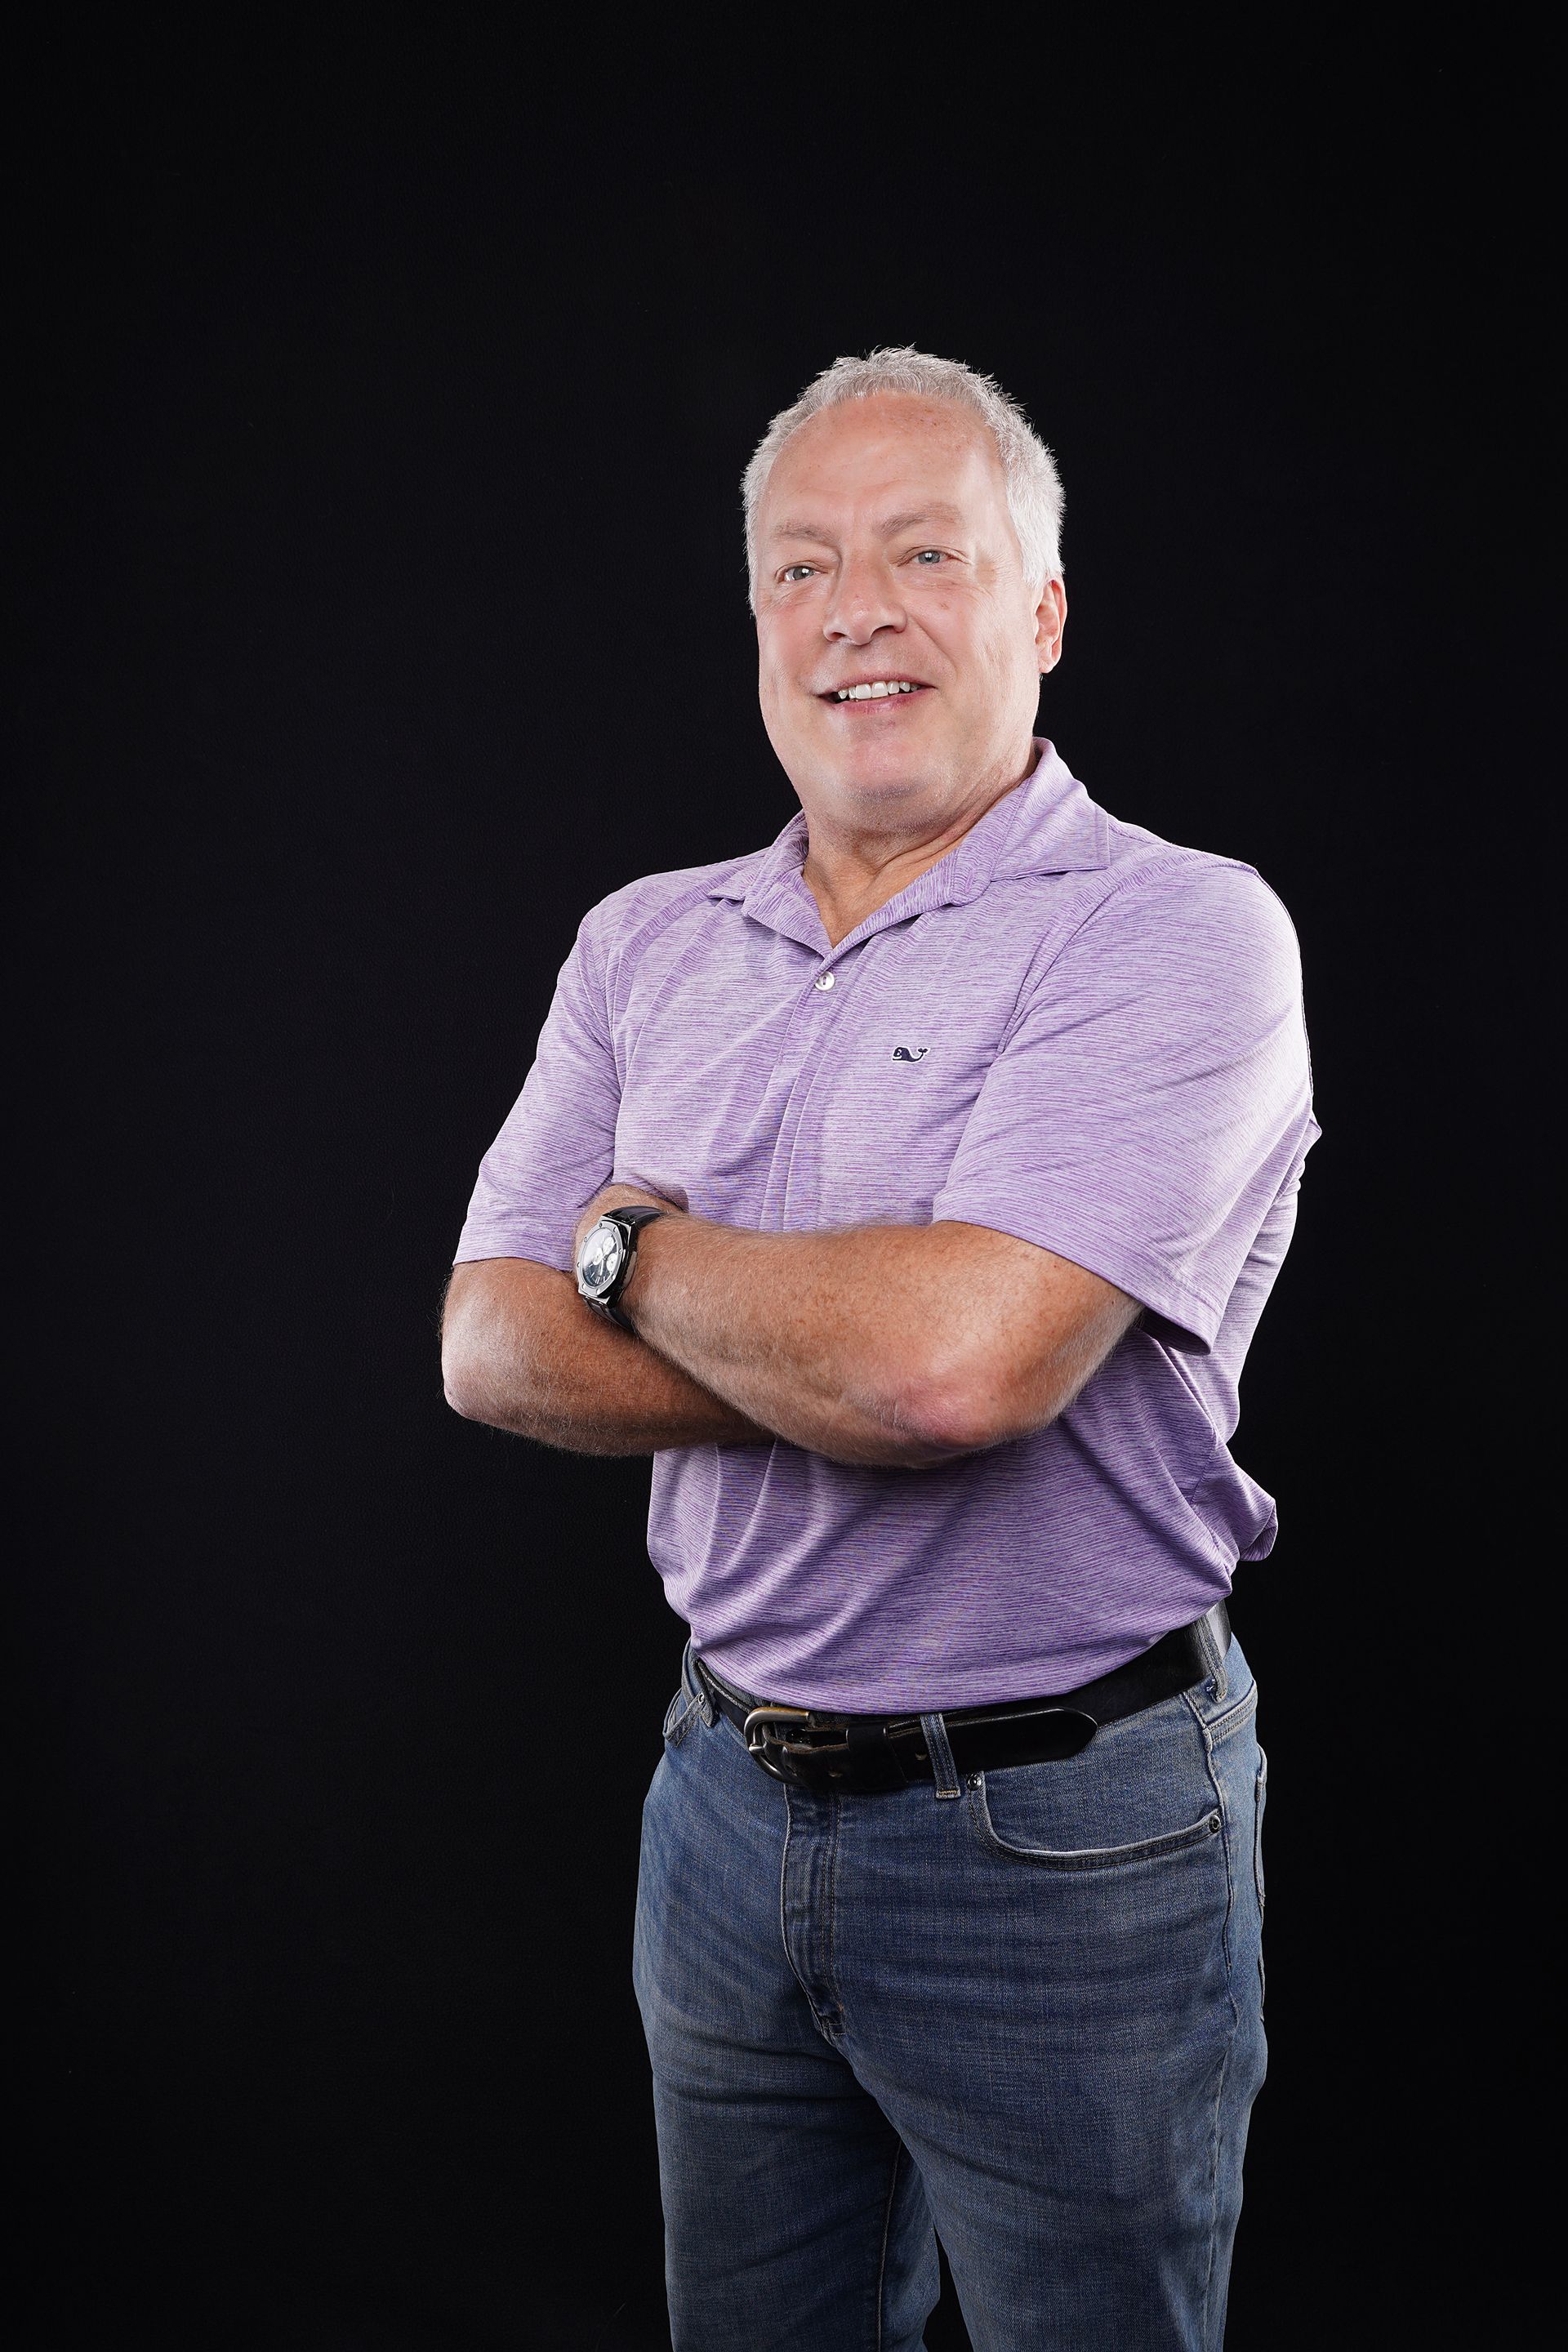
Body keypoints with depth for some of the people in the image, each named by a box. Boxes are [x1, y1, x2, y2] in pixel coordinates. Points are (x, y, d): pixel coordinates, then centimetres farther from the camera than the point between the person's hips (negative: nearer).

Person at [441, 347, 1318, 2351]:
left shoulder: (1175, 931, -15)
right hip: (732, 1791, 6)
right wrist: (850, 1348, -18)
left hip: (1063, 1843, -5)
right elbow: (493, 1350, -3)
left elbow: (957, 1355, -29)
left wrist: (646, 1252, -11)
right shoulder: (647, 943, 5)